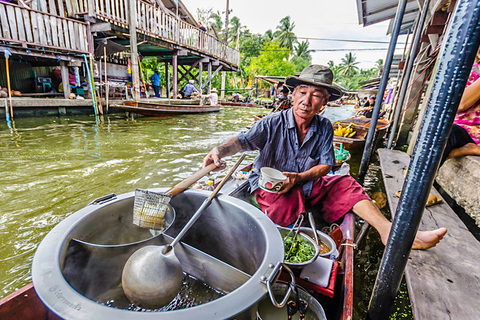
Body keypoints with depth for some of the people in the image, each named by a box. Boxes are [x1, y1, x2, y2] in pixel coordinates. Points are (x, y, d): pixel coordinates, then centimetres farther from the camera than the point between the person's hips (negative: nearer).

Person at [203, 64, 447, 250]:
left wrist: (299, 178, -24)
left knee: (345, 184, -10)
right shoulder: (273, 124, -13)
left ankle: (390, 233, -10)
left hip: (306, 186, 4)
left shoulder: (324, 128, -2)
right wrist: (219, 150, -38)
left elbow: (326, 164, -6)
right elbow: (243, 140, -17)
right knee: (288, 201, -38)